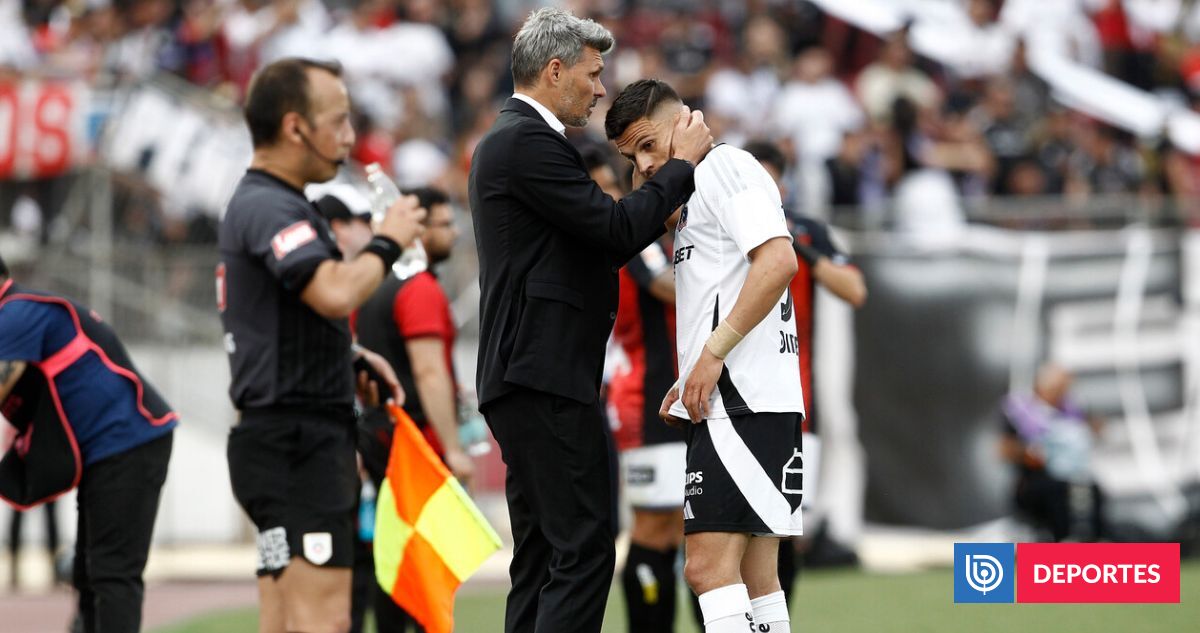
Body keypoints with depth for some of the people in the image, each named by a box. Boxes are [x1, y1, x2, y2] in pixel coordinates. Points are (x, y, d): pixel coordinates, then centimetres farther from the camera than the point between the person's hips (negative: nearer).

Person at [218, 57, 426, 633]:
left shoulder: (261, 203, 20)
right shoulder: (269, 207, -14)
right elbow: (336, 293, -31)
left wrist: (353, 359, 17)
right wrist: (386, 244, -12)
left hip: (295, 440, 11)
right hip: (296, 439, -11)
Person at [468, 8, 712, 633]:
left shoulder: (509, 140, 21)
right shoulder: (527, 142, -12)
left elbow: (594, 246, 22)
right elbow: (616, 228, -16)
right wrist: (682, 163, -4)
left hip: (527, 378, 11)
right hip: (546, 379, -11)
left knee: (543, 557, 9)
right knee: (584, 547, -12)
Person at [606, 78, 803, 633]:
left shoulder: (726, 165, -5)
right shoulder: (693, 195, 25)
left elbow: (778, 260, -19)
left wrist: (713, 353, -18)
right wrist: (691, 379, 17)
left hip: (744, 400, -11)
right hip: (728, 401, 11)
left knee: (708, 566, -17)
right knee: (752, 579, 8)